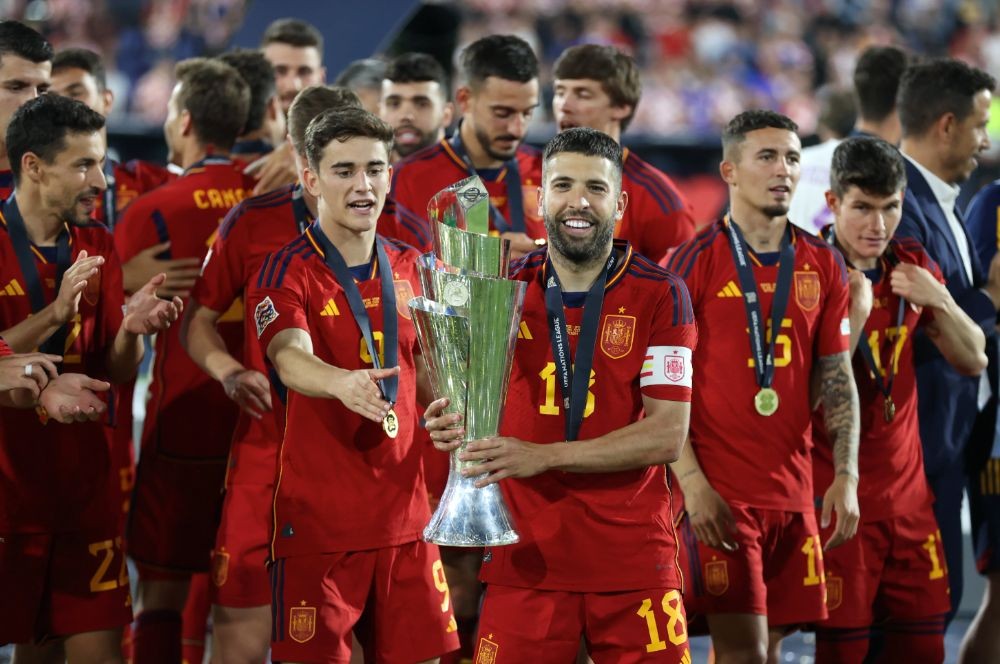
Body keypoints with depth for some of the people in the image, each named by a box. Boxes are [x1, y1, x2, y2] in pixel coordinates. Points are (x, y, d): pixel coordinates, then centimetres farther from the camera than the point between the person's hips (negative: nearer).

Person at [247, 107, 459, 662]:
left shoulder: (410, 269, 11)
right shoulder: (288, 272, -7)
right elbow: (290, 357, -26)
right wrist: (342, 383, -47)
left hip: (404, 514, 5)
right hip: (319, 520, -5)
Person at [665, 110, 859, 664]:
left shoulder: (823, 266, 10)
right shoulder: (695, 262, -4)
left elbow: (837, 380, 12)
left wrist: (846, 476, 1)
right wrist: (692, 482, -14)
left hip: (793, 490, 5)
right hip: (718, 491, -5)